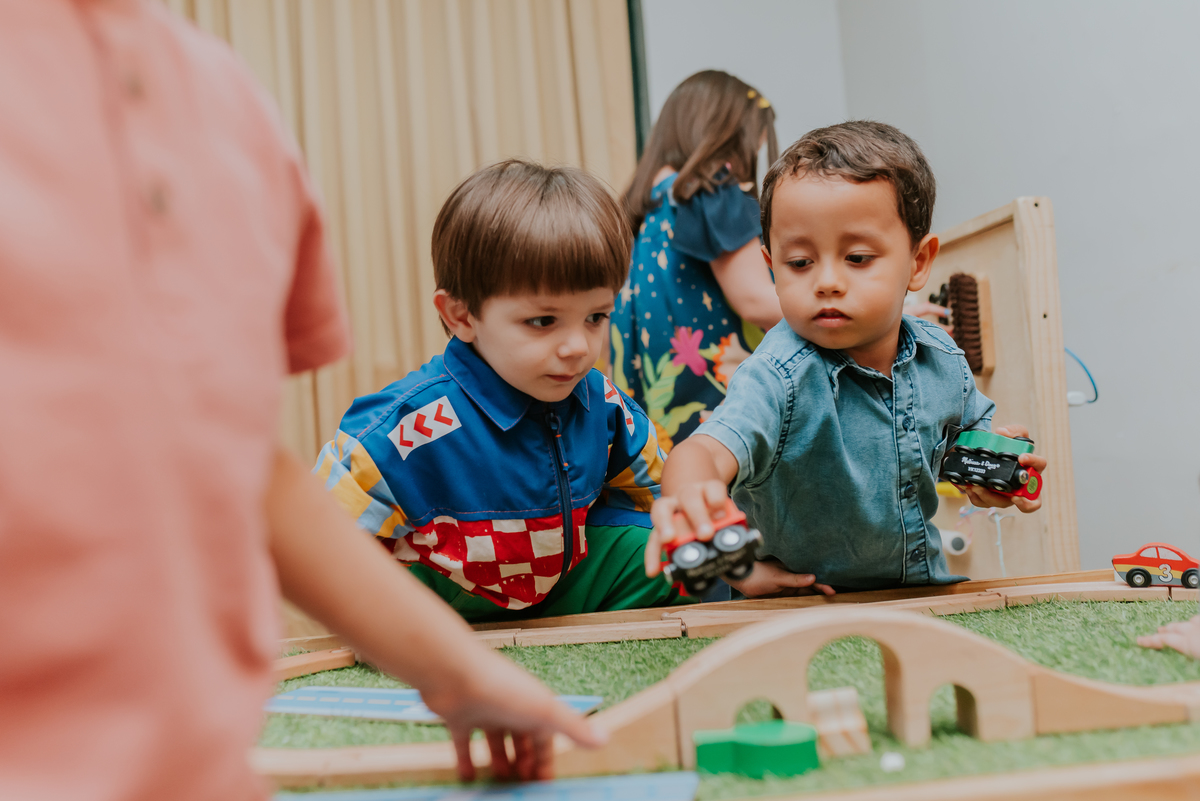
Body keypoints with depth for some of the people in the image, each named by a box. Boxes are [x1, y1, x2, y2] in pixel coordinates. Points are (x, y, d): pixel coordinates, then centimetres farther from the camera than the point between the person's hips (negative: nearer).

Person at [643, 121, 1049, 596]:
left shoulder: (941, 360, -5)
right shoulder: (780, 379, -25)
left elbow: (968, 428, 16)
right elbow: (708, 450, -42)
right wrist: (688, 495, -65)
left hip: (923, 588, 3)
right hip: (801, 612, -2)